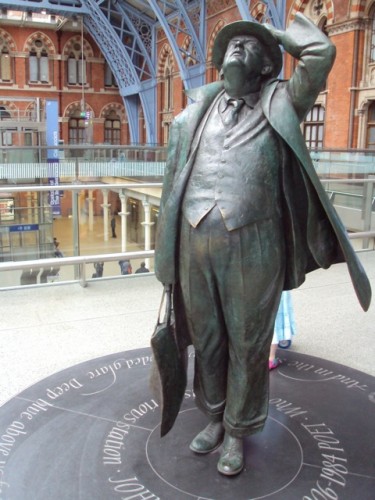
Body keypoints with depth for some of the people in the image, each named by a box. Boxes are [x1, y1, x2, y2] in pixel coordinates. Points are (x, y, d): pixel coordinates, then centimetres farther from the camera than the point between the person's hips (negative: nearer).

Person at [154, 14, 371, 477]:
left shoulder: (278, 106, 5)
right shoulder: (194, 115, 11)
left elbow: (321, 54, -9)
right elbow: (173, 186, 13)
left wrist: (278, 33, 9)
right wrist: (168, 259, 11)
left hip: (252, 248, -2)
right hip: (195, 246, 3)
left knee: (248, 344, 10)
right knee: (206, 339, 16)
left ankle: (238, 431, 31)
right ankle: (214, 418, 38)